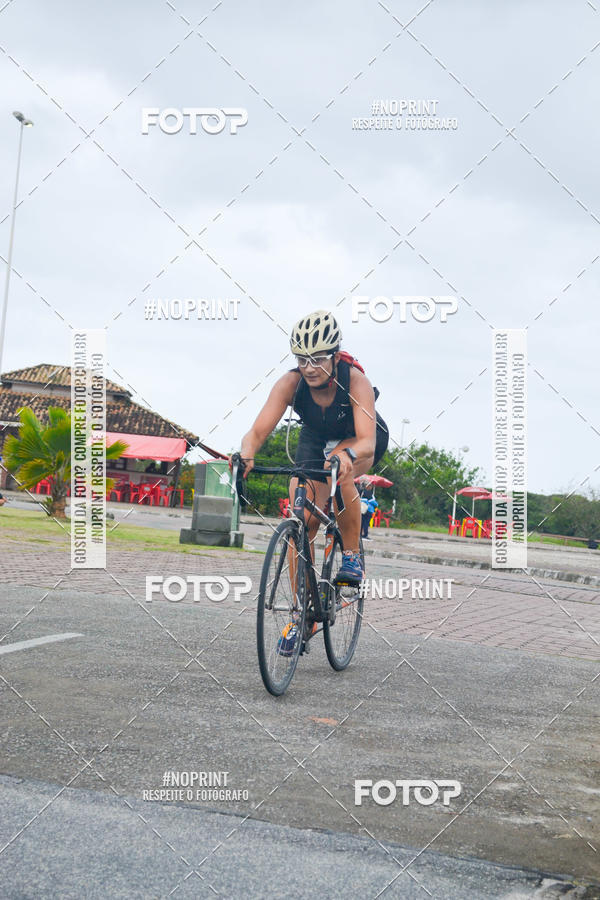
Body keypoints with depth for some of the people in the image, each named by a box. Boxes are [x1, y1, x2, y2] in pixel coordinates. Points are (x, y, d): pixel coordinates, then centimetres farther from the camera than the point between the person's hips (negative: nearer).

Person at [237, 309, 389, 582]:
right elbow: (258, 431, -34)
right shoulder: (290, 383, -28)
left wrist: (346, 455, -67)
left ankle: (352, 557, -20)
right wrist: (246, 454, -56)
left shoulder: (355, 381, -35)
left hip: (359, 442, -3)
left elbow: (367, 442, -45)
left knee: (338, 470, -37)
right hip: (315, 440, 3)